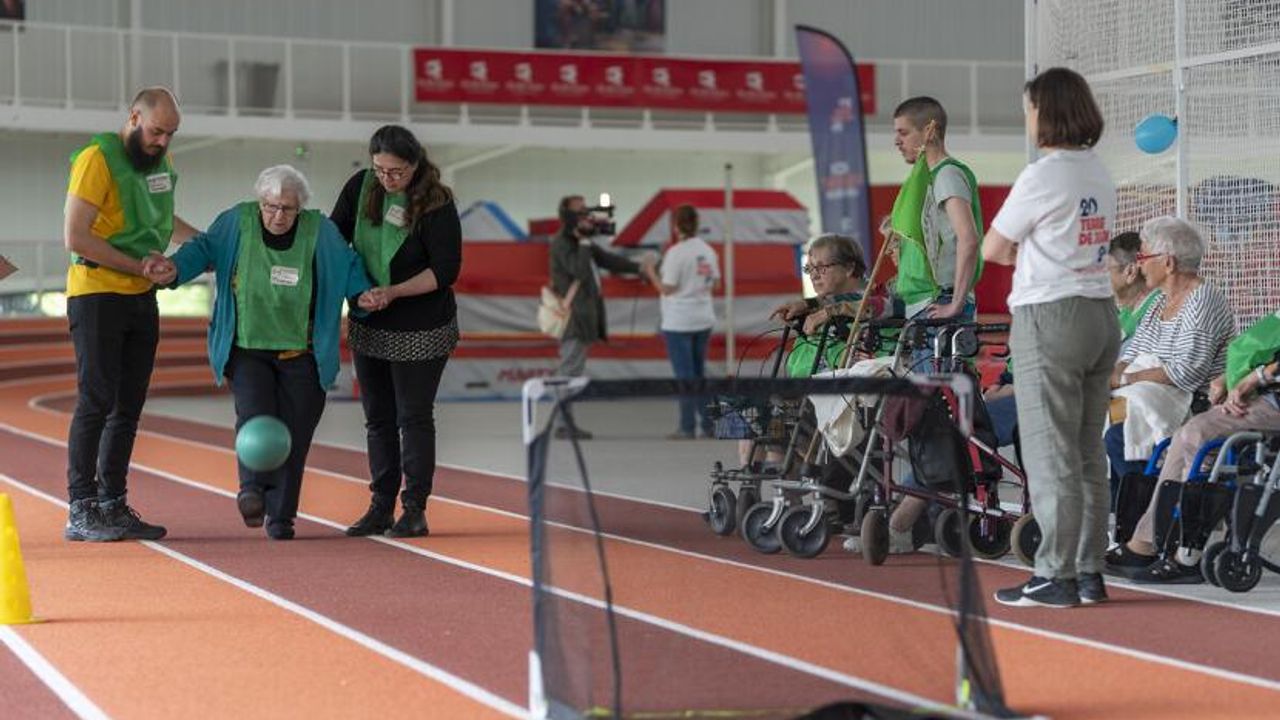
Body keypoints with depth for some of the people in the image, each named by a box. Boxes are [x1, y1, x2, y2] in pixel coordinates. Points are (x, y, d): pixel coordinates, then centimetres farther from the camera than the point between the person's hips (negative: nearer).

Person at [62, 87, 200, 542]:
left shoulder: (161, 161, 12)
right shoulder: (97, 158, -13)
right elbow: (75, 237, -18)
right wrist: (138, 265, -16)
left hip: (141, 299, 8)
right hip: (97, 295, -8)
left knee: (129, 406, 8)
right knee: (96, 402, -8)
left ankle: (113, 505, 15)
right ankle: (81, 511, -5)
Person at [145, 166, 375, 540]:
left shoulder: (320, 231, -2)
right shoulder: (238, 222, -3)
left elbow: (347, 265, 8)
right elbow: (204, 248, 1)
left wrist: (363, 293, -10)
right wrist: (175, 268, -17)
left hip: (300, 355, 1)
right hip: (247, 350, 0)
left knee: (293, 433, -1)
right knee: (255, 416, -23)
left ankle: (281, 516, 6)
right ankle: (253, 488, -16)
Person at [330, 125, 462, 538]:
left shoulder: (437, 205, -17)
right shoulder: (361, 187, -3)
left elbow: (446, 270, -18)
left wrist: (395, 292, -27)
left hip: (421, 332, -6)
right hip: (369, 328, 6)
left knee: (414, 418, -1)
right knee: (378, 419, 11)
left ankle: (414, 510, 7)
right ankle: (381, 507, 19)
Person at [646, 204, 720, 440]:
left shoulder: (675, 253, -16)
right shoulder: (708, 250, 4)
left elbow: (667, 288, -15)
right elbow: (715, 283, 10)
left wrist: (651, 274, -1)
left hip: (678, 323, -6)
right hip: (704, 320, 6)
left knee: (685, 375, -1)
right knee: (699, 372, 15)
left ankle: (687, 427, 1)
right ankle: (709, 424, 14)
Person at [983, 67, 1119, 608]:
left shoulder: (1042, 177, -13)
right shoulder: (1100, 175, 11)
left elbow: (991, 249, -4)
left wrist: (1018, 253, 13)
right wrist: (1030, 252, 4)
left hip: (1049, 319, -8)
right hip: (1102, 313, 8)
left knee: (1050, 453, -4)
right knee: (1089, 452, 11)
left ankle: (1056, 576, -2)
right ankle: (1089, 572, 15)